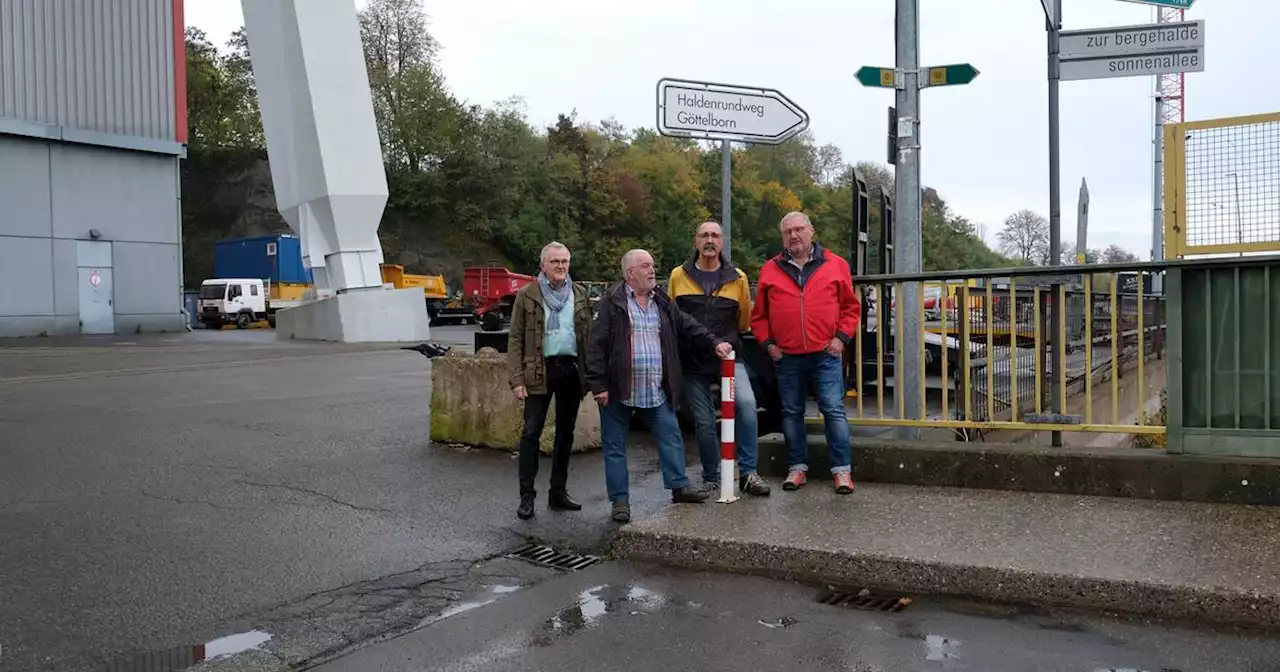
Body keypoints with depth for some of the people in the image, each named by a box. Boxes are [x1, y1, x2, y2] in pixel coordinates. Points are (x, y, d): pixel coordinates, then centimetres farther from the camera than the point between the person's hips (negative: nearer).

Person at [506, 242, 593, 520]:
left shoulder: (580, 295, 10)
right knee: (531, 432, -5)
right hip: (540, 370, -4)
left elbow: (589, 335, 11)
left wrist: (590, 373, 3)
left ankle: (558, 491, 21)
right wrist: (517, 379, -10)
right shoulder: (527, 296, 0)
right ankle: (527, 495, 2)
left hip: (572, 369, 4)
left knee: (566, 432, 10)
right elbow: (515, 340, -1)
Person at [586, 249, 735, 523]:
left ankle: (679, 487, 20)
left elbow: (688, 328, 14)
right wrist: (598, 385, -15)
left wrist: (714, 343, -2)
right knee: (615, 446, 4)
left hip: (656, 391, 4)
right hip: (618, 390, -4)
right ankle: (620, 499, 14)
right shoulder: (611, 304, -7)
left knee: (671, 437, 7)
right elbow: (596, 346, -11)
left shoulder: (663, 303, 12)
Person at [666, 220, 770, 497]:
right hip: (692, 361, 1)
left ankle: (748, 472, -11)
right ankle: (711, 477, 24)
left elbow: (745, 320, 15)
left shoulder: (737, 278, 4)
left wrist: (725, 336, 12)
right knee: (704, 422, 5)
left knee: (746, 403, -23)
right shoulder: (678, 276, 3)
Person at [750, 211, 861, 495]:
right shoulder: (770, 270, 7)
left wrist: (841, 337, -2)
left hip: (826, 354, -2)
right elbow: (759, 315, 12)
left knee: (834, 410, -4)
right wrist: (768, 343, 2)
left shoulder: (836, 265, 4)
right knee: (791, 413, 9)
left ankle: (842, 469, 3)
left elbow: (851, 307, 8)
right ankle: (797, 467, 20)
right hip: (787, 357, 2)